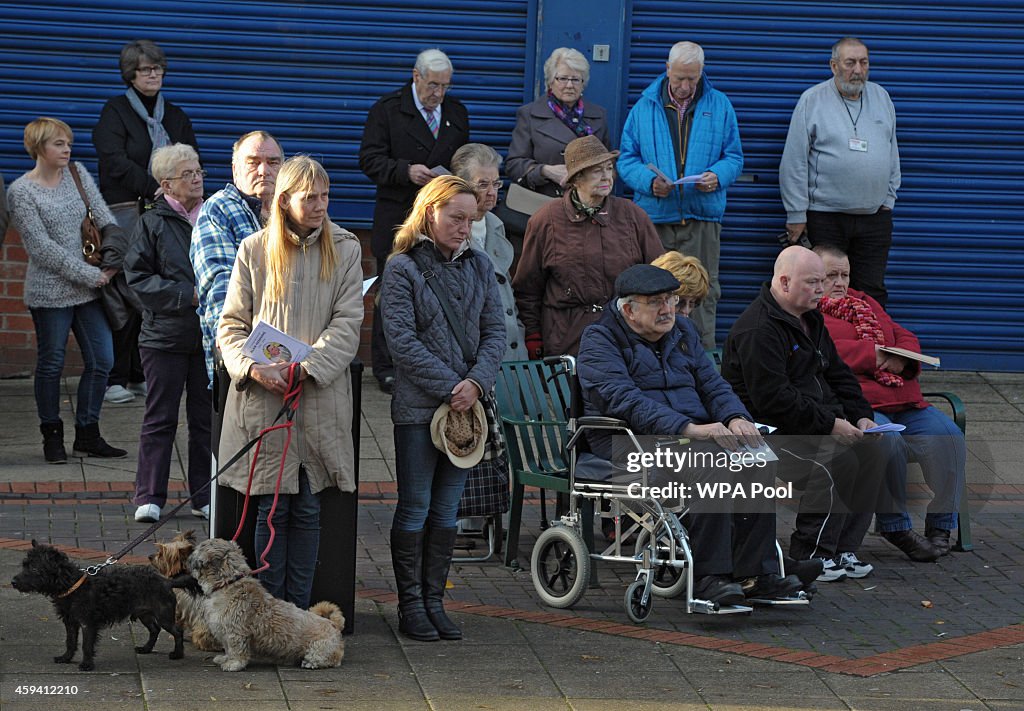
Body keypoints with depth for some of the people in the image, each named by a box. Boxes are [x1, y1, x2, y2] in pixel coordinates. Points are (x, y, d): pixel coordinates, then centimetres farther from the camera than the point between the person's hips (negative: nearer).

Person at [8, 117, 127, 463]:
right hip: (49, 290, -5)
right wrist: (90, 275, -17)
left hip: (88, 288, 5)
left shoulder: (78, 173, 7)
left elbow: (104, 218, 6)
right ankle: (52, 436, 18)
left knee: (101, 360, 5)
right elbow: (42, 247, -15)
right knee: (51, 364, 4)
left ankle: (88, 435, 17)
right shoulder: (21, 192, -10)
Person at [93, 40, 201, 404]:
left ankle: (142, 374, 8)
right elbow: (114, 161, -10)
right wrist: (154, 187, -19)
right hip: (125, 210, -4)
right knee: (123, 296, -9)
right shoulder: (115, 111, 4)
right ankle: (114, 378, -5)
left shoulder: (176, 117, 20)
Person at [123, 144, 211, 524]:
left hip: (210, 334, 3)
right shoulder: (152, 222, -2)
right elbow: (138, 277, -7)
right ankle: (149, 497, 7)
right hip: (165, 333, -3)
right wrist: (187, 295, -15)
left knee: (207, 417, 7)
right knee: (160, 417, 1)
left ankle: (205, 496, 15)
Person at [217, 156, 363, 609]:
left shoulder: (344, 250, 6)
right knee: (272, 508, 1)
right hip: (263, 398, -1)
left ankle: (299, 611, 10)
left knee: (308, 509, 4)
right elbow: (232, 324, 5)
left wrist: (306, 366, -16)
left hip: (320, 398, 1)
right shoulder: (255, 250, 5)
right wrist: (253, 367, -14)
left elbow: (348, 323, -2)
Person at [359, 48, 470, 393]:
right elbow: (370, 160, -6)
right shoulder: (387, 109, -1)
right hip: (398, 219, -3)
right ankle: (386, 367, 6)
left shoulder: (456, 112, 13)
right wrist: (406, 172, -21)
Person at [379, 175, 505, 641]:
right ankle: (411, 606, 7)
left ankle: (434, 601, 14)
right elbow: (402, 340, -11)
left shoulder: (479, 266, 10)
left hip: (467, 404, 5)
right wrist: (449, 387, -14)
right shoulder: (402, 268, -5)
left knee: (447, 510, 8)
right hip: (418, 406, -5)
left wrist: (476, 382, -9)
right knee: (415, 509, 1)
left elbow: (495, 331, 7)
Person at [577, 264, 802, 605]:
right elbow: (625, 400, -19)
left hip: (693, 432, 7)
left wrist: (736, 418, -8)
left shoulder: (682, 330, 19)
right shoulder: (600, 340, -4)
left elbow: (712, 384, 16)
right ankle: (708, 576, -34)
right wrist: (690, 429, -29)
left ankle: (757, 572, -23)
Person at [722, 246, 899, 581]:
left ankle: (843, 548, -5)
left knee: (879, 446, -7)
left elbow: (837, 374, 22)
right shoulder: (758, 330, -17)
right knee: (837, 457, -30)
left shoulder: (810, 319, 16)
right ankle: (810, 554, -19)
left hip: (818, 423, 10)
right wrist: (829, 424, -23)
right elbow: (773, 398, -24)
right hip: (771, 430, -10)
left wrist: (861, 415, 4)